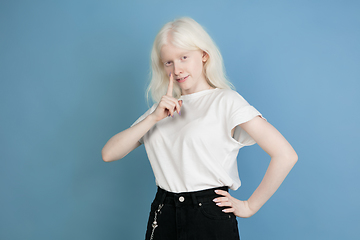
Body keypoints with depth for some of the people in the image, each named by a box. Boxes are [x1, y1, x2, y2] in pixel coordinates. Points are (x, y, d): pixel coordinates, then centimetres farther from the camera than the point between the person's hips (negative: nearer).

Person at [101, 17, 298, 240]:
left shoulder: (226, 100, -7)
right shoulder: (163, 109, 10)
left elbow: (286, 155, -16)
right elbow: (109, 154, 1)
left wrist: (250, 206, -9)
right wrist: (154, 117, -10)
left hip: (210, 220, -5)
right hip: (163, 217, 5)